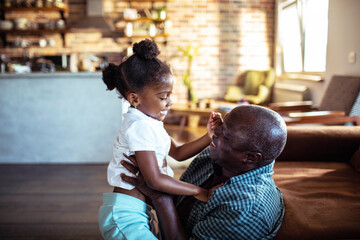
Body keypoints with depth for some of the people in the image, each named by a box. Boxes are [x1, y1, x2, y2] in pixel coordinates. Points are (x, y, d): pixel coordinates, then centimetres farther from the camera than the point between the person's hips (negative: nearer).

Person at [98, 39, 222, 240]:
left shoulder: (149, 122, 12)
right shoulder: (140, 126, -20)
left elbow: (177, 152, 15)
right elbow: (155, 179, -24)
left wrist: (208, 137, 3)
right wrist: (199, 192, -18)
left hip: (137, 212, 10)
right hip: (124, 215, -10)